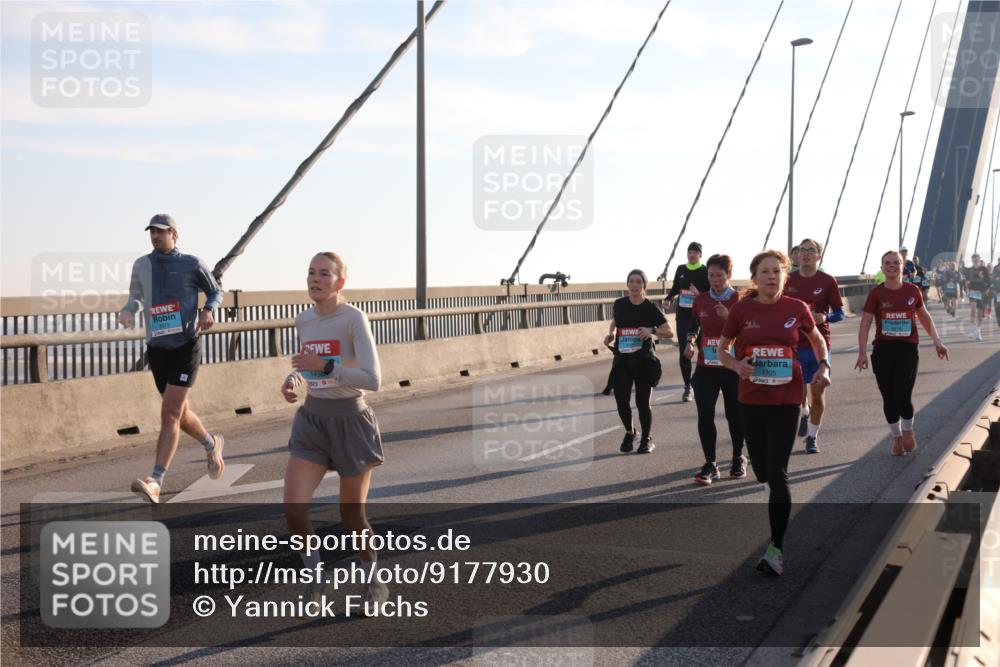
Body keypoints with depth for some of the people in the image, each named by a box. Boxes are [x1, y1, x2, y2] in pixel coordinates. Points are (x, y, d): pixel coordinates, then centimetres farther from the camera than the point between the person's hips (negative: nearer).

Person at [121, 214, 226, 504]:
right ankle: (212, 444, 43)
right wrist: (128, 310, -1)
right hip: (157, 348, 5)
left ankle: (155, 482, -22)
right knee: (179, 414, 14)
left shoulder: (191, 264, -2)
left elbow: (216, 291, 10)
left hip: (185, 347, -5)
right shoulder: (141, 265, 8)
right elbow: (136, 296, 22)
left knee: (170, 414, -15)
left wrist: (208, 310, -11)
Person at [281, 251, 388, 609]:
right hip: (312, 419, 5)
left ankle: (373, 579, 35)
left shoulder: (354, 318, -15)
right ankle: (316, 582, 10)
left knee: (352, 516, 8)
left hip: (350, 420, -5)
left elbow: (373, 380, -21)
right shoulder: (303, 320, 4)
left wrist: (325, 367, -26)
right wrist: (293, 379, 2)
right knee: (293, 507, -11)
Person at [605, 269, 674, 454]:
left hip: (644, 360, -2)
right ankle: (629, 432, 25)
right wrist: (611, 333, 5)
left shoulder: (650, 308, -5)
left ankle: (646, 440, 22)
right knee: (621, 400, -4)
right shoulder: (620, 304, 2)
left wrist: (652, 330, -20)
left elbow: (669, 332, -4)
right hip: (622, 359, 2)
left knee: (642, 402, 0)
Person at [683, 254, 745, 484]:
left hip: (733, 368, -2)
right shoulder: (701, 300, 5)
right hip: (706, 368, 2)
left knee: (735, 414, 10)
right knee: (705, 416, -7)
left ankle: (738, 458, 31)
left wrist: (729, 317, -22)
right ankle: (710, 465, 0)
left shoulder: (739, 300, -5)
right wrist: (690, 341, 1)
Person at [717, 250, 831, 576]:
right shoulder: (741, 310, -3)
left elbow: (817, 339, 16)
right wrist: (737, 365, -13)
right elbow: (722, 349, 8)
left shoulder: (796, 309, -3)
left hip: (786, 399, -2)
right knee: (761, 470, 12)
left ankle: (776, 549, -4)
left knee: (777, 473, -9)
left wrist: (824, 365, -2)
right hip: (751, 399, 2)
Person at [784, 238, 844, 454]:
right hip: (794, 345, 2)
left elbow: (839, 313, -3)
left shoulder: (828, 281, -4)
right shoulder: (789, 281, 3)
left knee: (818, 393, 3)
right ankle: (805, 412, 39)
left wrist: (825, 317, -21)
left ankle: (812, 437, 18)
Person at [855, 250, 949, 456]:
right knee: (889, 398, 5)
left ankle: (908, 430, 18)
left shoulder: (913, 291, 3)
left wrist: (937, 342, 13)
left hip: (907, 349, 0)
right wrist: (862, 352, -12)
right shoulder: (876, 294, -2)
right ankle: (896, 437, 24)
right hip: (883, 350, 0)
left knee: (903, 397, -10)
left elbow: (925, 317, 17)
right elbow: (865, 325, -4)